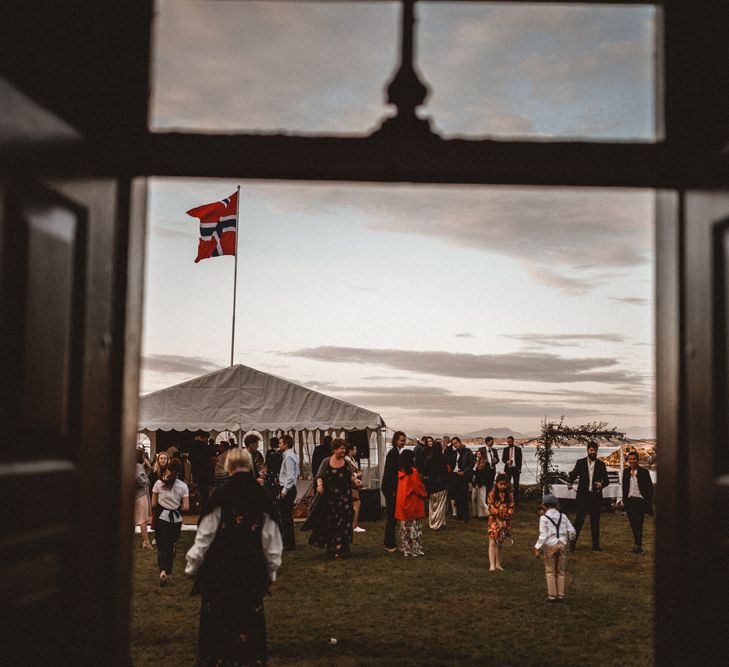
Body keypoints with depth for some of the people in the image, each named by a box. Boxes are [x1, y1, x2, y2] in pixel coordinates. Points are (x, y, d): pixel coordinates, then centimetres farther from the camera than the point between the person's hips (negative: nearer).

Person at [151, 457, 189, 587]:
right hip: (176, 520, 1)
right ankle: (168, 573, 24)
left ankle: (163, 571, -19)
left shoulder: (159, 483, -8)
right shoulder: (183, 486, -8)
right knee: (172, 546, 17)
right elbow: (186, 507, -9)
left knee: (162, 546, 3)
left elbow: (153, 504, -4)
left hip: (161, 518, -1)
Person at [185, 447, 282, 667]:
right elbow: (272, 541, 2)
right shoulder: (263, 497, -2)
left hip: (220, 568, -2)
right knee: (250, 618, 11)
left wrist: (192, 565, 4)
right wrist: (272, 571, 12)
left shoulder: (221, 496, -11)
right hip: (252, 569, 2)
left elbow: (204, 536, -7)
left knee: (217, 620, 10)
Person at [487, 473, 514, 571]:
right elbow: (491, 508, -9)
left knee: (500, 543, 11)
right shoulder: (492, 494, -7)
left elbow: (511, 508, 0)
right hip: (494, 521, -3)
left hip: (505, 522, 3)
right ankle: (492, 565, -11)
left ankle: (498, 564, 17)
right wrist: (498, 520, -12)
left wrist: (504, 521, -9)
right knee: (493, 542, -7)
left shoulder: (509, 494, 1)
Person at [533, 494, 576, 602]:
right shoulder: (563, 516, 5)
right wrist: (570, 539, 26)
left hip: (550, 545, -4)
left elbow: (543, 535, -13)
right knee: (560, 572, 14)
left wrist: (537, 548, -9)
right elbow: (572, 531, 5)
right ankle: (560, 595, 14)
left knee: (550, 572, 7)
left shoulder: (544, 518, -8)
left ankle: (552, 595, 6)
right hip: (562, 544, 4)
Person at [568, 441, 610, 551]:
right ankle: (573, 543, 4)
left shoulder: (601, 464, 7)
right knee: (579, 520, -4)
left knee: (595, 521, 6)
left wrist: (602, 484, -17)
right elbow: (573, 475, 1)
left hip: (596, 496, 2)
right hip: (583, 495, -2)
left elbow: (606, 480, 6)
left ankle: (596, 545, 12)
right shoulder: (580, 462, 4)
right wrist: (570, 483, -21)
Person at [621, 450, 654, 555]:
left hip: (640, 500, -4)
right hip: (629, 501, 4)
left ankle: (638, 546, -3)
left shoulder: (644, 472, -6)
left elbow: (650, 487, -4)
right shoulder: (626, 472, 7)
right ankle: (637, 544, 20)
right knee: (633, 525, 8)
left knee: (638, 524, -8)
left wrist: (648, 502, -8)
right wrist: (624, 500, 10)